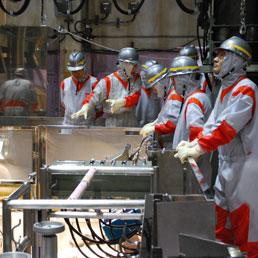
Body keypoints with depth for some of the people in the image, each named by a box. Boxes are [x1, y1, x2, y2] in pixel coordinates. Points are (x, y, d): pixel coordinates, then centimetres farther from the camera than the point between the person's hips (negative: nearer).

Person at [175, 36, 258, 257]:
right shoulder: (225, 89, 14)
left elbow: (228, 127, -24)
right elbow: (213, 123, 12)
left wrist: (197, 149, -25)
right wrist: (193, 143, -1)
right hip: (227, 162, 9)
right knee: (221, 216, 15)